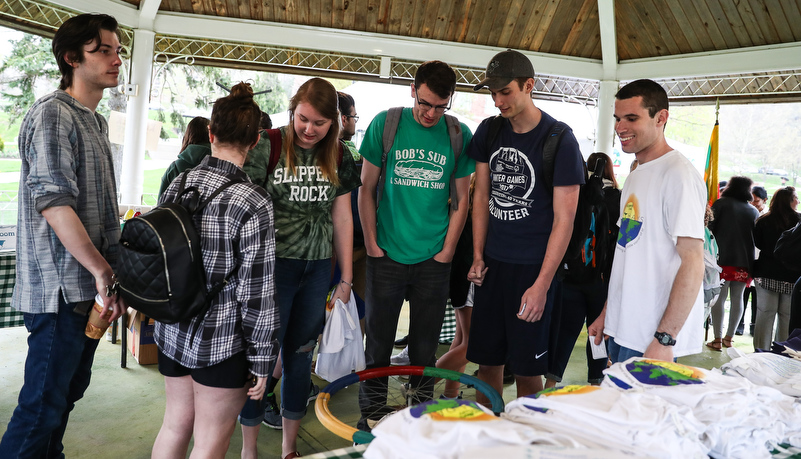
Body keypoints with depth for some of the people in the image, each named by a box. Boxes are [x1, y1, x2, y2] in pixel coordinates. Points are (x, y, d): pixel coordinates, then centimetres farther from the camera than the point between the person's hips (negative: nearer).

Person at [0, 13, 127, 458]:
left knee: (70, 391, 18)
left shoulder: (95, 121, 17)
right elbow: (53, 201, -21)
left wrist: (111, 273, 15)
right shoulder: (53, 113, -10)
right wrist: (103, 271, -20)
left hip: (90, 288, 9)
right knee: (44, 403, -2)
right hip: (61, 289, -9)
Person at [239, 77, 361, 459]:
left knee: (299, 356, 12)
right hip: (272, 265, -4)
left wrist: (346, 279, 9)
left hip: (317, 268, 4)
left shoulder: (338, 159, 7)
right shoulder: (267, 147, -5)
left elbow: (342, 218, 10)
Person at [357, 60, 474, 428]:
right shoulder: (385, 124, -2)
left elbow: (462, 199, 7)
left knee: (425, 350, 10)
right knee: (378, 346, 7)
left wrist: (447, 251, 1)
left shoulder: (459, 135, 1)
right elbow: (366, 188, 3)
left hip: (434, 260, 1)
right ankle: (370, 420, 24)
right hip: (387, 256, -1)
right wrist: (371, 244, -1)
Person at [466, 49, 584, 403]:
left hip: (533, 267, -5)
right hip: (492, 263, 5)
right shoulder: (488, 132, 7)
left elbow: (564, 218, -11)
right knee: (487, 359, 10)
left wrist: (542, 284, -15)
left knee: (527, 368, 2)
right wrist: (477, 256, 7)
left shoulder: (560, 140, -10)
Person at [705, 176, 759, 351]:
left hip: (723, 258, -4)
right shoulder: (754, 210, 11)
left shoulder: (721, 204, 0)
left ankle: (718, 339, -3)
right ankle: (729, 337, 17)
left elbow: (710, 227, -6)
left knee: (719, 298, -1)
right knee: (737, 298, 11)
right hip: (745, 261, 4)